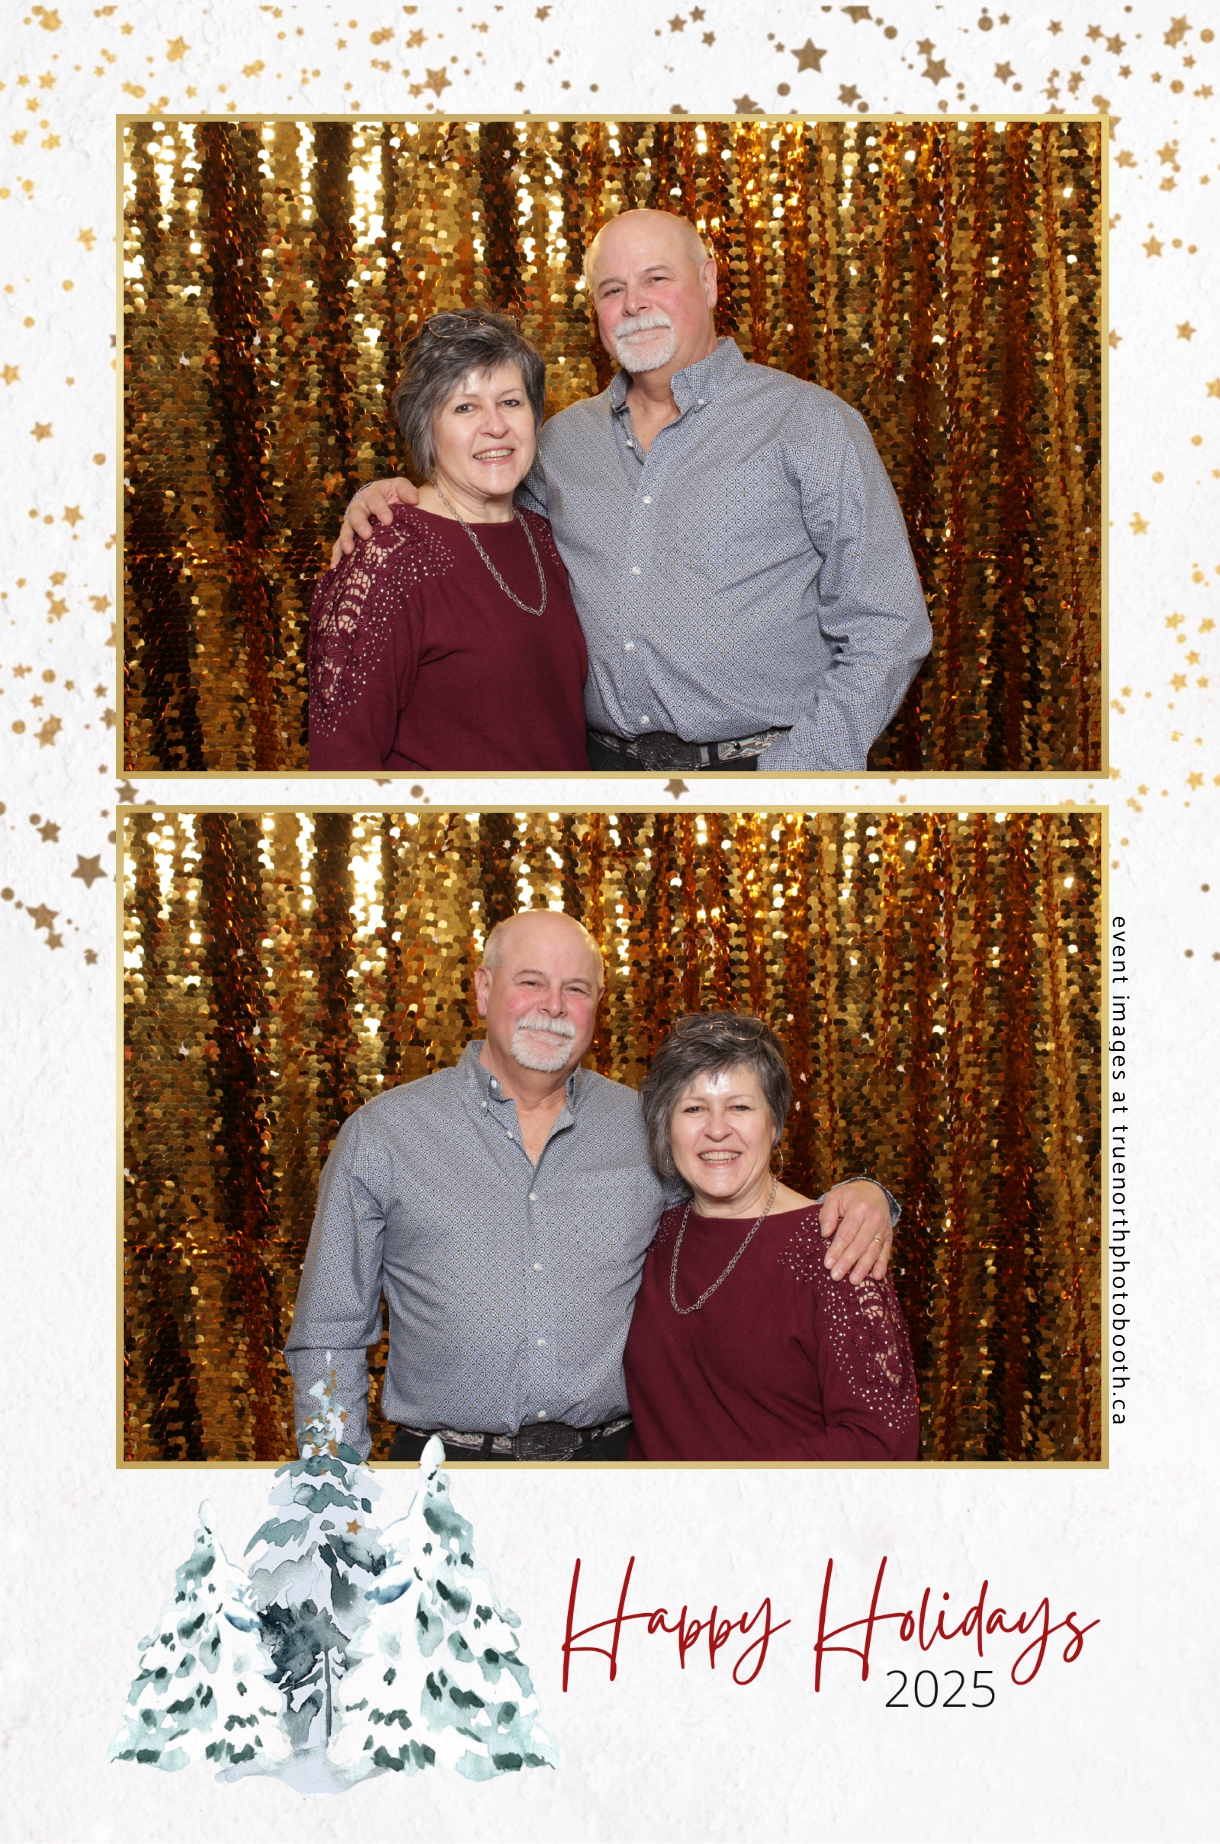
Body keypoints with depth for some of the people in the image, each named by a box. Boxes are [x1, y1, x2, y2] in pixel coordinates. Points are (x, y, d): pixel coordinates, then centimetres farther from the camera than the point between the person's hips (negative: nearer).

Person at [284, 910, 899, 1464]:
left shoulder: (647, 1129, 7)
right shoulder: (381, 1134, 2)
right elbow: (330, 1337, 4)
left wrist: (857, 1197, -5)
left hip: (615, 1462, 2)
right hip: (449, 1470, -1)